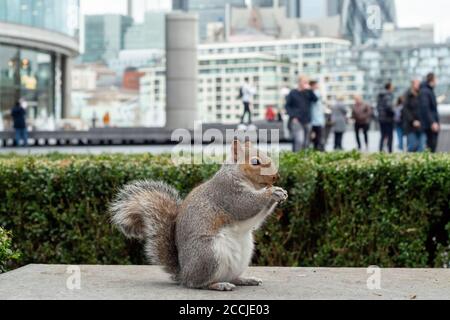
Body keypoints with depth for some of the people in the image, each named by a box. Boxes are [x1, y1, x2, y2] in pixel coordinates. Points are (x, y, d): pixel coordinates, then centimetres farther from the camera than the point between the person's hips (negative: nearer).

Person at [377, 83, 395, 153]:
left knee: (383, 135, 13)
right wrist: (393, 113, -11)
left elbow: (378, 107, 16)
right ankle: (390, 151, -4)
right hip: (388, 118, -8)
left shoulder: (380, 96, 12)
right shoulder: (389, 95, -14)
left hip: (381, 118, 8)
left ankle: (381, 150, 9)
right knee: (390, 135, -2)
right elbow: (389, 106, -25)